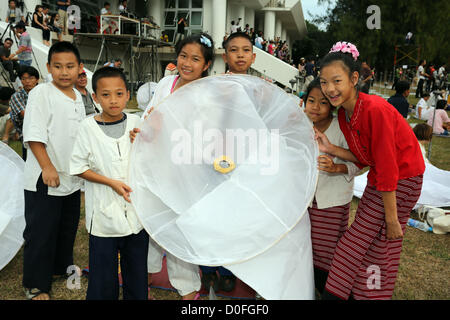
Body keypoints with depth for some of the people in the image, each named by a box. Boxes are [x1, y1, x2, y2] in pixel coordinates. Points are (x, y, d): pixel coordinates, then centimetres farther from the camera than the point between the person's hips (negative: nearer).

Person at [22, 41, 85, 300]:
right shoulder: (41, 94, -11)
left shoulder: (78, 97, 10)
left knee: (68, 227, 20)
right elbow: (34, 135, -16)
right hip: (44, 180, -7)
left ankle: (62, 265, 41)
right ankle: (36, 286, 16)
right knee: (41, 232, 2)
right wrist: (47, 167, -21)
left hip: (72, 177, 7)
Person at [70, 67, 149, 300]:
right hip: (104, 213, -2)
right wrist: (111, 182, -13)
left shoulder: (135, 122, 2)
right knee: (103, 275, 7)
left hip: (136, 209, 3)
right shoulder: (88, 127, -7)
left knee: (137, 270, 15)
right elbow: (78, 167, -5)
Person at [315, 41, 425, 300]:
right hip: (380, 179, 8)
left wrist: (392, 218, -20)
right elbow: (363, 158, 2)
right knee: (378, 246, 15)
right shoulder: (343, 114, -2)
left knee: (356, 241, -2)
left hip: (403, 179, -8)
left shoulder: (376, 109, -28)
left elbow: (387, 166, -25)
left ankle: (333, 293, 16)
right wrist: (331, 149, -14)